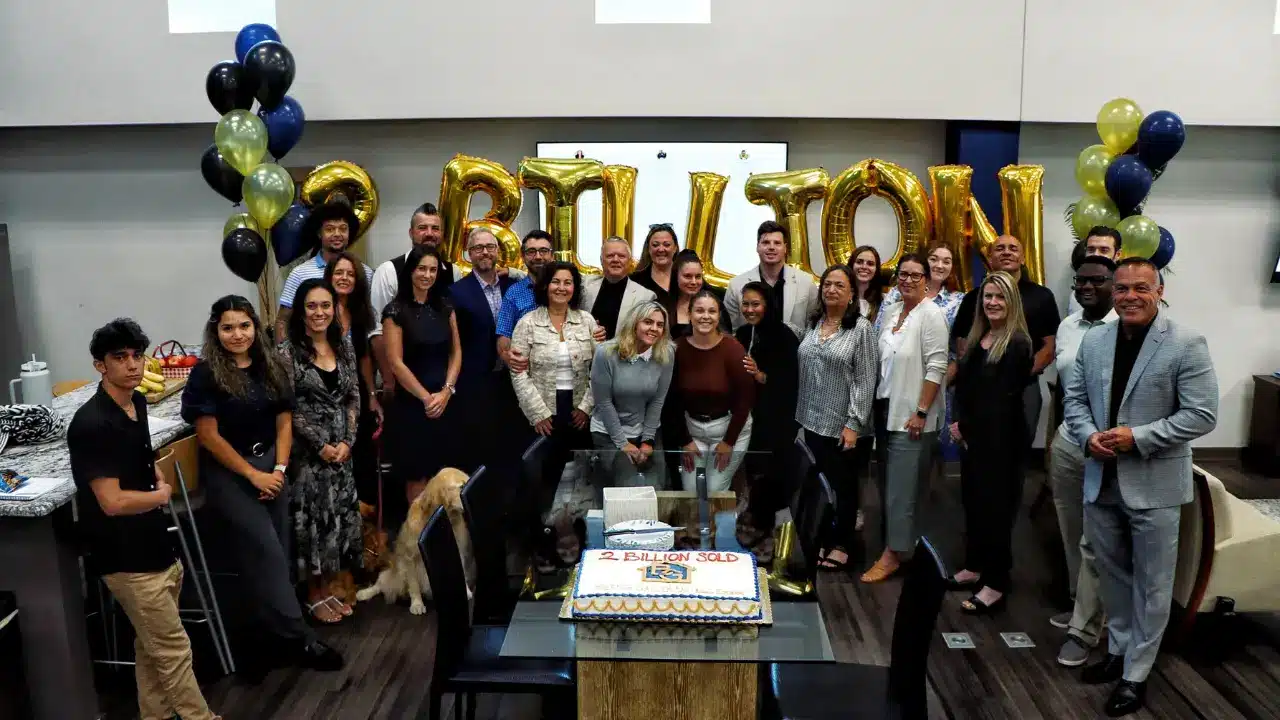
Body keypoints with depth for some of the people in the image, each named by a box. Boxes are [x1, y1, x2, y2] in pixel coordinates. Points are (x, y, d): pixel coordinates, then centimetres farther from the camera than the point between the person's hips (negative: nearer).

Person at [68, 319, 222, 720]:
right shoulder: (91, 424, -23)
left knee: (152, 646, 20)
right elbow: (113, 502, -25)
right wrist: (161, 495, -8)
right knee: (173, 650, 3)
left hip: (155, 548, 8)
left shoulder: (137, 403, 5)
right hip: (128, 559, -8)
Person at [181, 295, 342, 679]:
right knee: (266, 550, -16)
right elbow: (209, 436, -11)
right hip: (227, 473, -5)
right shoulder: (206, 374, -9)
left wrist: (279, 469, -6)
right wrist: (253, 475, -10)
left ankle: (260, 643, 14)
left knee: (275, 554, 1)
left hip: (271, 466, 5)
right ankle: (298, 638, -10)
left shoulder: (271, 367, 5)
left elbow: (284, 421, 7)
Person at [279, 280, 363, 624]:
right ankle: (315, 592, 15)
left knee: (340, 511, 10)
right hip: (307, 449, -5)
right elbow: (288, 408, -12)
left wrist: (347, 441, -5)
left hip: (341, 446, 5)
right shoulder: (288, 351, -9)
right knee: (313, 513, 1)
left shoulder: (344, 344, 6)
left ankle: (332, 581, 26)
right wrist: (321, 445, -13)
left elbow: (354, 397, 6)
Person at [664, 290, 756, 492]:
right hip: (691, 428, 3)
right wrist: (683, 440, -1)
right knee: (690, 491, 7)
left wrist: (729, 441, -10)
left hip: (730, 427, -3)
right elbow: (673, 399, -1)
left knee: (715, 491, -3)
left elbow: (745, 397, -12)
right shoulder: (678, 349, -9)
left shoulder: (732, 349, -16)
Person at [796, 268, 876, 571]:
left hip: (841, 424, -5)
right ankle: (821, 540, 24)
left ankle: (840, 545, 22)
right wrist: (800, 413, 7)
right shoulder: (813, 324, 7)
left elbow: (865, 380, -11)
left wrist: (853, 424, -16)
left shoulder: (861, 328, -8)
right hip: (812, 420, 5)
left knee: (843, 486, 9)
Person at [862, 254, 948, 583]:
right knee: (886, 481, 12)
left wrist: (921, 411, -17)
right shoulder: (889, 312, 10)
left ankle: (893, 554, 7)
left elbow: (937, 367, -15)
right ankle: (892, 540, 25)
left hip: (912, 414, -7)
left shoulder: (931, 314, -11)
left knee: (901, 485, -2)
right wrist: (876, 402, 10)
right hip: (886, 407, 7)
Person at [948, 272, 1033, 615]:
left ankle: (996, 584, 7)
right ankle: (975, 567, 29)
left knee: (995, 506, -1)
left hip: (1001, 439, -7)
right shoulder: (976, 339, 11)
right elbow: (962, 384, 12)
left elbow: (1002, 397, -14)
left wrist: (966, 426, -7)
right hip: (973, 436, 7)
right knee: (972, 501, 15)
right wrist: (959, 424, -2)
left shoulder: (1017, 344, -13)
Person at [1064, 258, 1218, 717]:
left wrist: (1138, 437, -22)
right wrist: (1089, 435, -11)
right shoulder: (1094, 341, 4)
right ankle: (1118, 651, 38)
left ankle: (1136, 675, 21)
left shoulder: (1186, 344, -12)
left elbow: (1202, 415, -15)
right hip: (1101, 481, 5)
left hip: (1154, 485, -5)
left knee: (1151, 584, 9)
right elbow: (1074, 398, 8)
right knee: (1112, 574, 19)